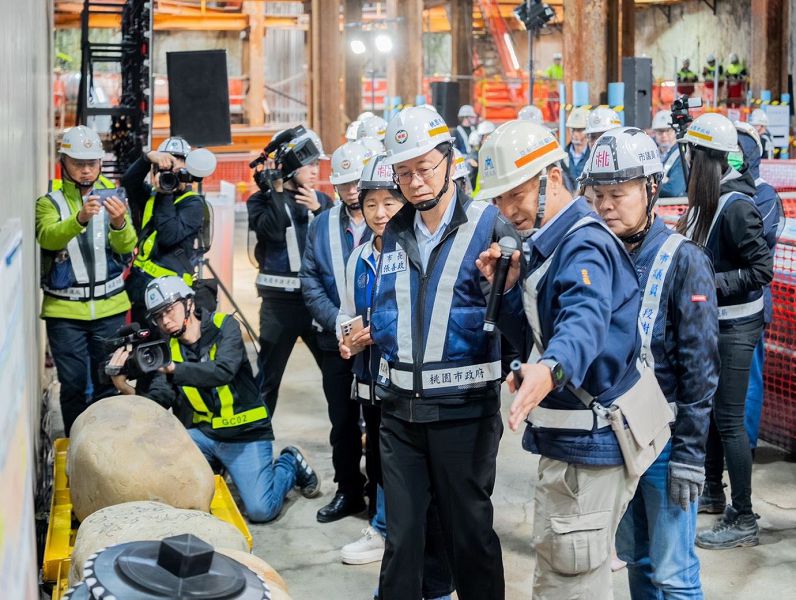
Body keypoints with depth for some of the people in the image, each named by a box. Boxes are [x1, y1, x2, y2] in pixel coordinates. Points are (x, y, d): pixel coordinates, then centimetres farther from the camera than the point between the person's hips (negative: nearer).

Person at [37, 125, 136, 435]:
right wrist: (79, 218, -40)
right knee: (73, 384, 2)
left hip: (109, 306, 2)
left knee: (108, 382, 7)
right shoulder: (50, 199, 0)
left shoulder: (112, 195, 4)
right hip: (64, 308, -1)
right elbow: (48, 237, -21)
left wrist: (119, 223, -32)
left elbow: (127, 247, -10)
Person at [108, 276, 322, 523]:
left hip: (245, 433, -4)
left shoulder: (224, 326, -10)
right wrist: (125, 388, -29)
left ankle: (290, 463, 15)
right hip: (204, 433, 4)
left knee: (261, 510, -18)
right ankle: (214, 466, 8)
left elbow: (222, 372, -28)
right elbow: (158, 401, -10)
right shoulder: (168, 348, 2)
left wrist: (172, 368, -37)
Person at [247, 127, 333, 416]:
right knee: (268, 375, 4)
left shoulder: (321, 200, 11)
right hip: (280, 299, -3)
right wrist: (278, 190, -13)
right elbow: (273, 232, -17)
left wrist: (318, 210, -13)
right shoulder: (263, 200, 2)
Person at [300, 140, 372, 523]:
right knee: (343, 423, 13)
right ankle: (348, 492, 27)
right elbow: (310, 280, 4)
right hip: (337, 342, 4)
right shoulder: (322, 225, 7)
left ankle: (382, 492, 19)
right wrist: (338, 323, -9)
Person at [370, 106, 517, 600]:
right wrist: (370, 332, 5)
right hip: (400, 405, 5)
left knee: (469, 532, 8)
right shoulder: (396, 233, 11)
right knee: (401, 533, 11)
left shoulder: (488, 224, -6)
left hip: (464, 406, -5)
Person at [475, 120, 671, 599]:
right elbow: (531, 338, 14)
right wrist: (508, 287, -3)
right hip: (567, 434, 11)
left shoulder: (585, 246, -21)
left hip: (591, 443, -10)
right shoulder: (551, 242, 11)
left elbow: (585, 320, -42)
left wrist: (550, 370, -62)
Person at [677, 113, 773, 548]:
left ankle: (744, 520, 4)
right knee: (708, 409, 19)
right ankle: (713, 492, 36)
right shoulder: (707, 199, 3)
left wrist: (711, 283, -24)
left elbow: (763, 269, -22)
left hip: (734, 326, -9)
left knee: (728, 419, -5)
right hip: (709, 321, 9)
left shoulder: (735, 205, -22)